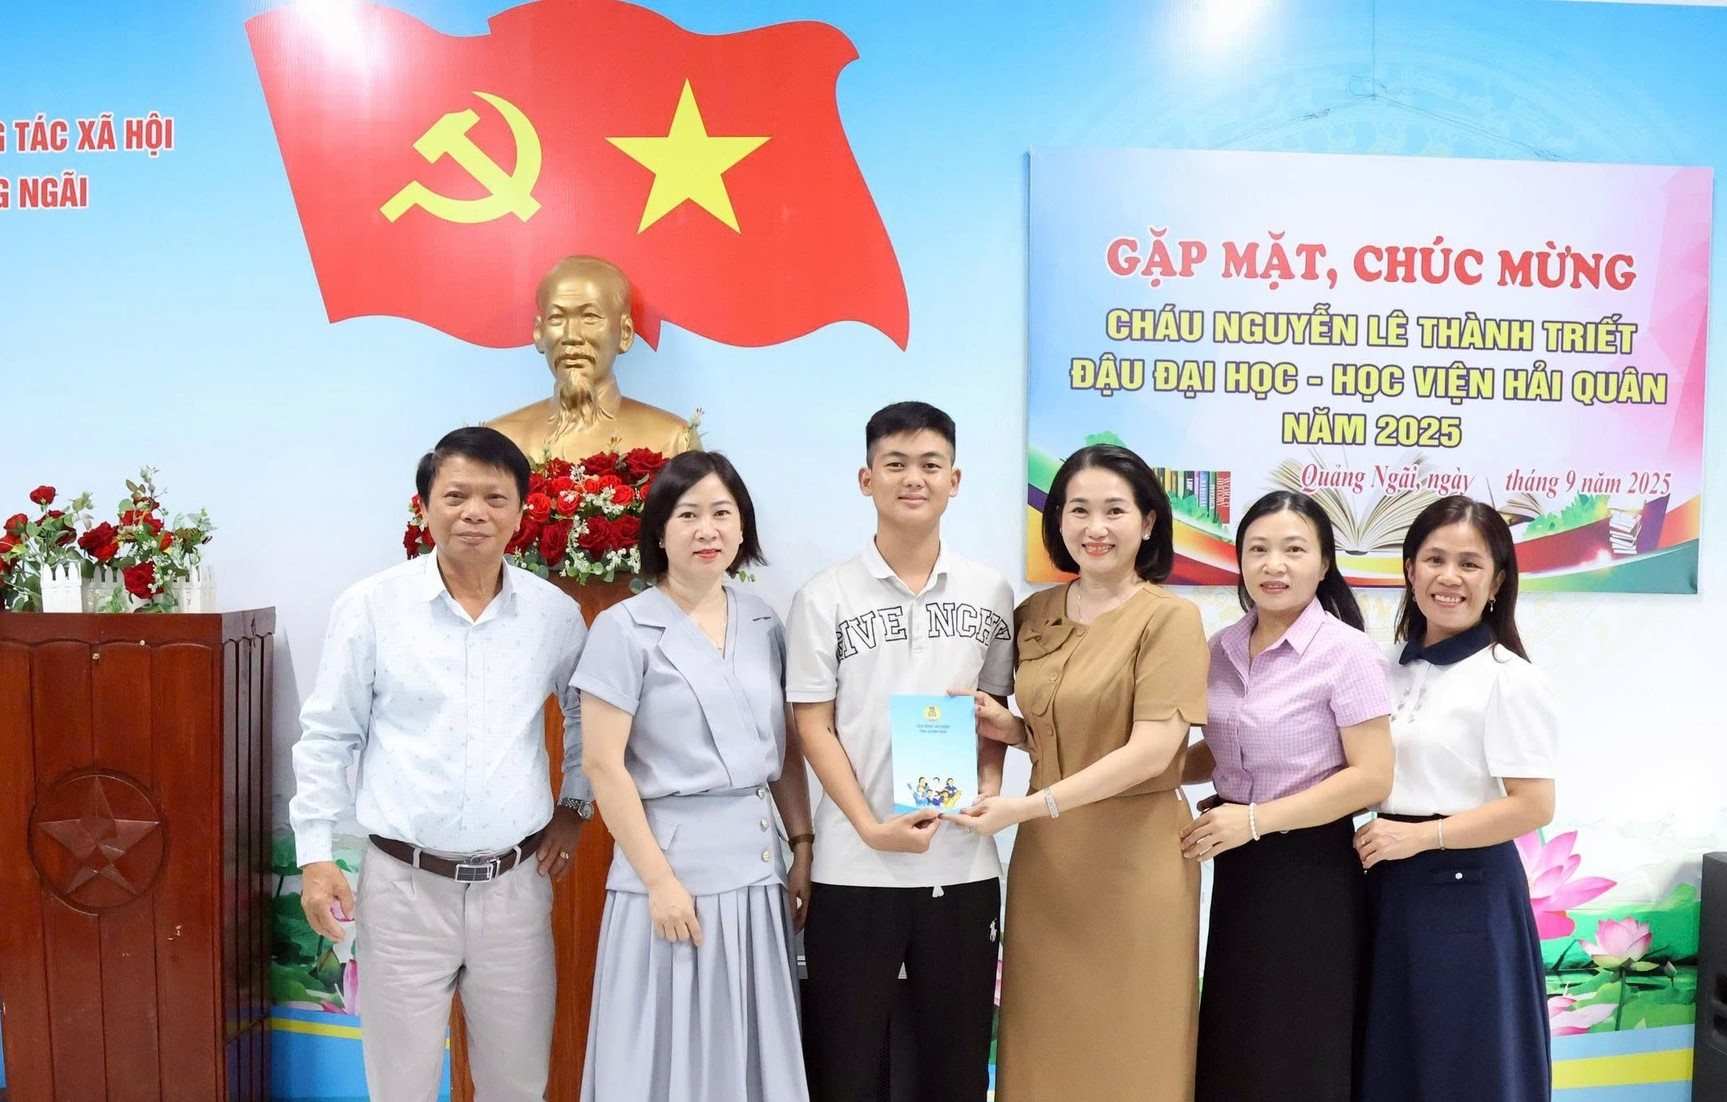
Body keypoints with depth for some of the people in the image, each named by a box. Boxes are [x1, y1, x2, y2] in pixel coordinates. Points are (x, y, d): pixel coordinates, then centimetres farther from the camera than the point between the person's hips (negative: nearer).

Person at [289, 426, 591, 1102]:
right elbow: (326, 739, 1)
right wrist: (316, 855, -2)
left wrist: (575, 806, 11)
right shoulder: (370, 607, -5)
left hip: (515, 885, 2)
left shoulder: (556, 613, 1)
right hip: (404, 883, -2)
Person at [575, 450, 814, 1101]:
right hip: (676, 860, -5)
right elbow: (603, 766, -10)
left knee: (753, 1049, 13)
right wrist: (658, 878, -13)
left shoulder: (764, 624, 7)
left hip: (758, 864, 5)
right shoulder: (625, 629, -8)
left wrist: (804, 846, 6)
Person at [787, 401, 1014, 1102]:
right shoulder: (825, 597, -3)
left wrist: (988, 789, -7)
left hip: (964, 863, 2)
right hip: (854, 867, -2)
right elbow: (813, 727, -4)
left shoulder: (990, 594, 5)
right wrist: (870, 828, -14)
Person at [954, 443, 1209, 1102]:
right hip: (1044, 855, 5)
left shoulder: (1169, 615, -10)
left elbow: (1152, 750, -17)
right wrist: (1010, 730, -3)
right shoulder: (1034, 615, 7)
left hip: (1134, 856, -5)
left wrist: (1028, 807, -21)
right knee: (1044, 1045, 12)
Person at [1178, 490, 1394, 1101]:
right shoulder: (1224, 647, 4)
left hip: (1309, 870, -6)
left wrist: (1255, 819, -19)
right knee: (1233, 1048, 14)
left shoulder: (1346, 651, -14)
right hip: (1237, 867, 6)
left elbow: (1371, 778, -17)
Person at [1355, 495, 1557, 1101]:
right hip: (1392, 882, 7)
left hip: (1463, 887, -6)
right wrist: (1380, 836, 0)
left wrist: (1419, 835, -18)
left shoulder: (1509, 679, -12)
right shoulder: (1394, 669, 8)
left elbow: (1534, 806, -16)